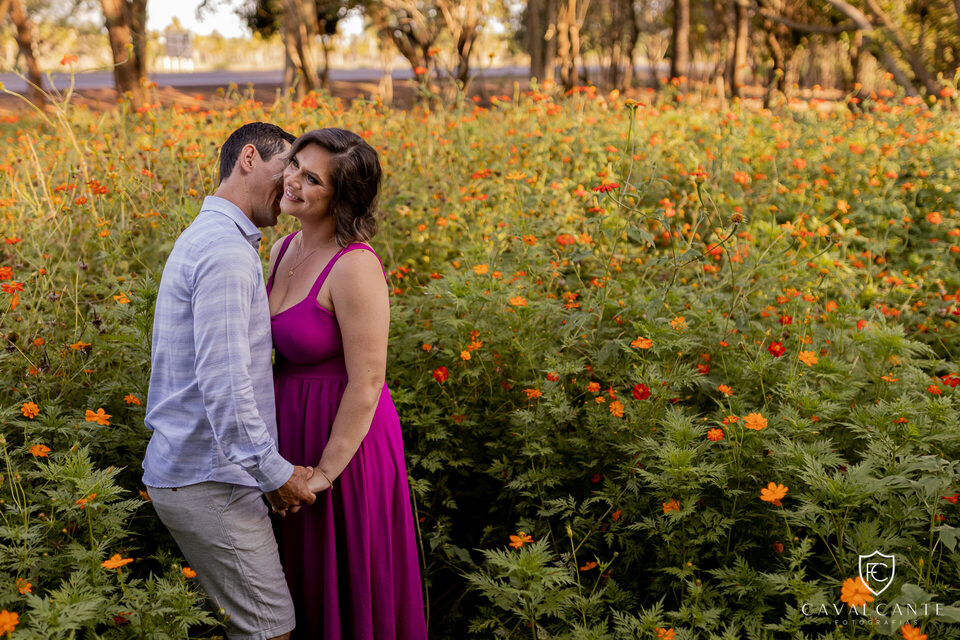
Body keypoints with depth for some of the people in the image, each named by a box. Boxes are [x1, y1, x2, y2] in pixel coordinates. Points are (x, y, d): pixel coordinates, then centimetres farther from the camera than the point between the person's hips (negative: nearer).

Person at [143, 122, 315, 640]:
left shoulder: (203, 239, 16)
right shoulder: (226, 251, -20)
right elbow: (222, 383, -26)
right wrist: (275, 473, -18)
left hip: (185, 470, 10)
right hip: (208, 481, -10)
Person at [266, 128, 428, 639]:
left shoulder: (355, 266, -23)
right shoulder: (283, 251, 3)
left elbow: (367, 383, -22)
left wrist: (326, 472, -17)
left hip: (345, 440, -8)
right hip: (295, 431, 8)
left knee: (351, 587, 9)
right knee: (307, 583, 22)